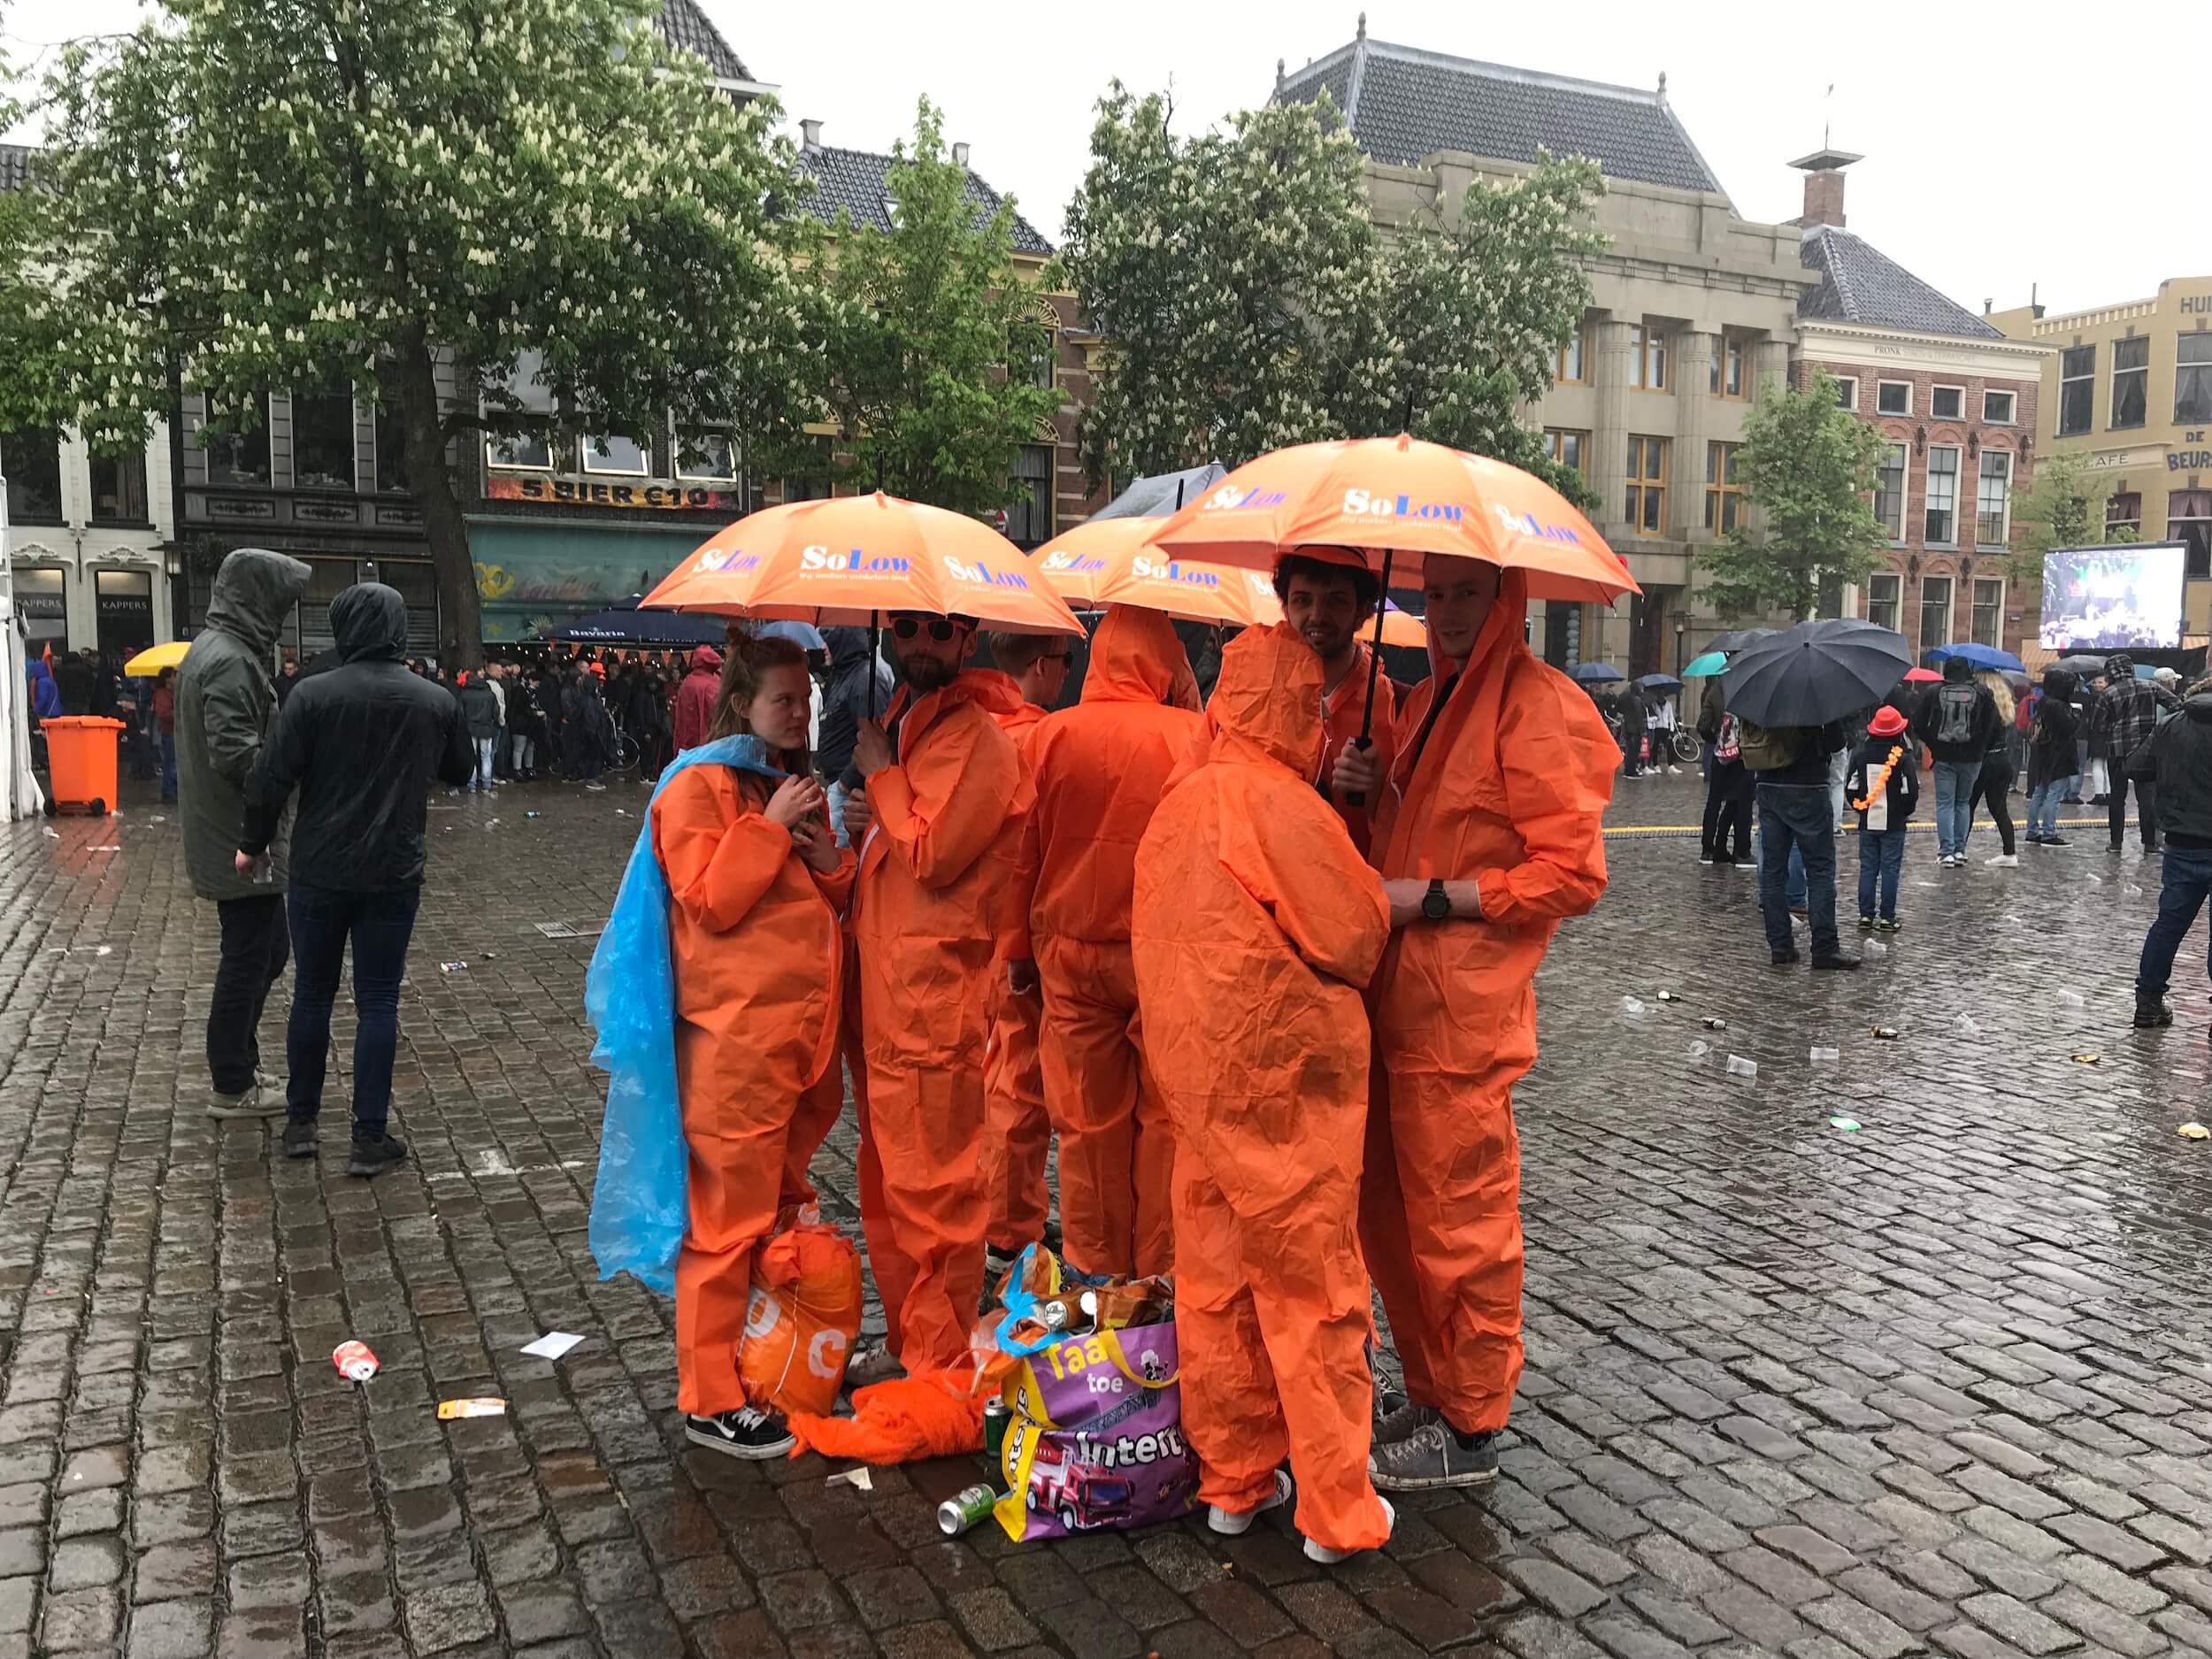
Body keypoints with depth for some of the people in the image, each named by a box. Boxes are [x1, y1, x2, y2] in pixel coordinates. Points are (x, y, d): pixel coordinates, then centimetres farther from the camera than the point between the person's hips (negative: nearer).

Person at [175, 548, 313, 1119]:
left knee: (267, 950, 19)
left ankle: (239, 1063, 30)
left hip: (228, 836, 10)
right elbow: (237, 754, -28)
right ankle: (232, 1087, 12)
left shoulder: (211, 648, 13)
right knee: (248, 959, 1)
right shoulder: (232, 661, -20)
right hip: (243, 841, -10)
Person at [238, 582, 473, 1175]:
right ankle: (370, 1139, 6)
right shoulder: (436, 700, -2)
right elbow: (461, 771, 12)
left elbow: (274, 779, -9)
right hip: (394, 874, 0)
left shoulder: (314, 694, -9)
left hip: (320, 871, 0)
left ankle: (300, 1123, 25)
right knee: (378, 1002, 5)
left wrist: (253, 844, 5)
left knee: (311, 994, 14)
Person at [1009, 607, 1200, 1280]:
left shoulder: (1049, 735, -2)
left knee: (1088, 1121, 11)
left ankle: (1095, 1270, 21)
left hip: (1071, 952, 2)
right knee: (1165, 1117, 9)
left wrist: (1021, 949, 12)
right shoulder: (1191, 735, -9)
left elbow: (1022, 855, 3)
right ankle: (1161, 1268, 16)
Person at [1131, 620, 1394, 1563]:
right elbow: (1360, 940, -12)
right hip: (1285, 1086, -7)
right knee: (1314, 1300, 4)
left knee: (1213, 1287, 15)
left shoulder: (1176, 804, 7)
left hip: (1195, 1077, 8)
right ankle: (1337, 1510, 16)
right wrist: (1364, 879, 8)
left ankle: (1232, 1479, 28)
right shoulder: (1282, 805, -18)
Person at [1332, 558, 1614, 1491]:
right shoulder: (1427, 701, 16)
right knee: (1390, 1207, 14)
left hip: (1463, 1011, -8)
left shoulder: (1532, 706, -10)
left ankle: (1471, 1432, 18)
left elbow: (1574, 873, -15)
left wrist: (1430, 900, -16)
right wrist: (1362, 791, 5)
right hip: (1394, 996, 8)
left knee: (1461, 1220, 3)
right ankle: (1430, 1395, 30)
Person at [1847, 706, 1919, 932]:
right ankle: (1887, 917, 3)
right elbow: (1911, 792, -10)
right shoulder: (1903, 758, -10)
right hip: (1894, 824, -3)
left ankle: (1866, 914, 9)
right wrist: (1905, 812, 7)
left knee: (1867, 868, 9)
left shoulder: (1860, 755, -1)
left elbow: (1851, 788, 1)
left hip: (1867, 823, 3)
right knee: (1890, 869, 2)